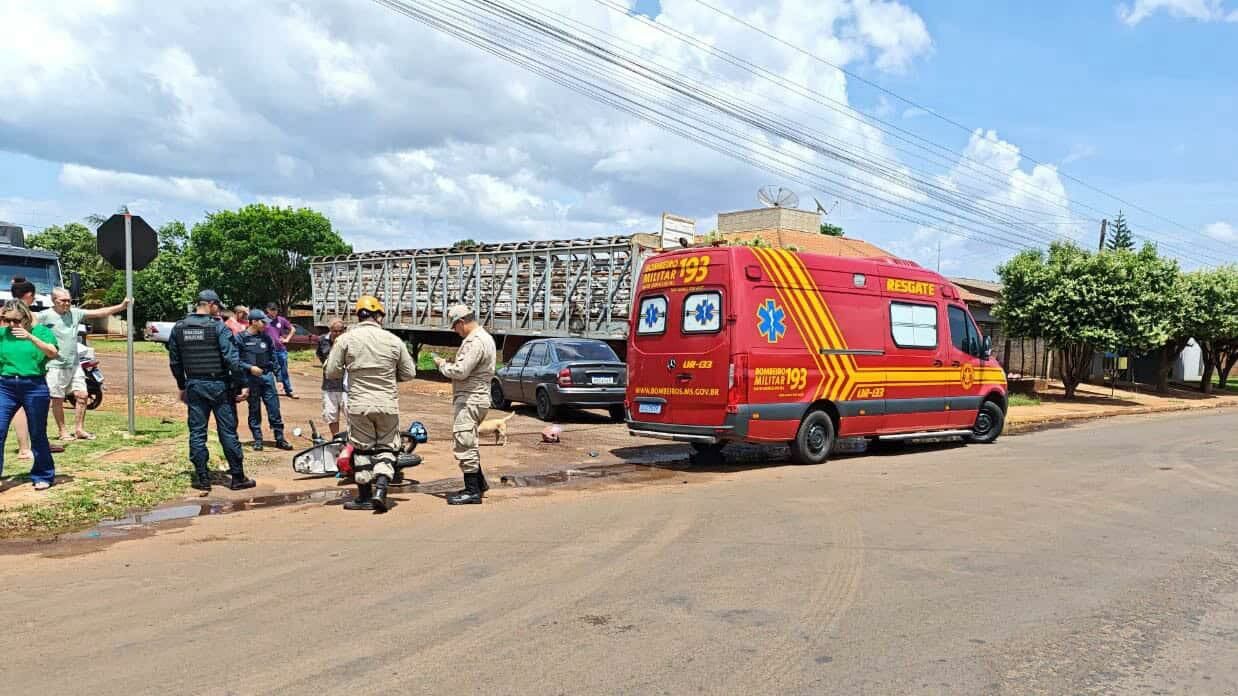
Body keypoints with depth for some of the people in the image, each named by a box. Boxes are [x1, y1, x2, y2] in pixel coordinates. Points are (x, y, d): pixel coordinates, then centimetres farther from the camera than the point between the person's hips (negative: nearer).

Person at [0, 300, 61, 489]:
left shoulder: (40, 331, 0)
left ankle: (43, 476, 20)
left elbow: (53, 353, -15)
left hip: (34, 386, -2)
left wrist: (30, 337, -30)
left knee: (37, 435, 7)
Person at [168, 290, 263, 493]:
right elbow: (231, 359, -17)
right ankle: (237, 478, 8)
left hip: (194, 386, 4)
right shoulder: (218, 327, -11)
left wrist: (182, 387, 21)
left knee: (197, 433, 9)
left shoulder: (179, 328, 6)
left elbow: (174, 362, 12)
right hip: (218, 385, -4)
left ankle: (202, 479, 11)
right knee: (228, 432, 2)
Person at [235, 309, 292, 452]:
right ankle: (257, 440, 16)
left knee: (274, 408, 2)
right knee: (254, 410, 6)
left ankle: (279, 439, 9)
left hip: (267, 376, 3)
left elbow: (273, 358, 14)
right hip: (250, 379, -3)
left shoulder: (266, 338, 10)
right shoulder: (241, 338, -3)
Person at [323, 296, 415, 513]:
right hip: (388, 405, 0)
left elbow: (331, 373, -2)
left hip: (359, 405, 0)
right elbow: (409, 374, 5)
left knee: (362, 449, 11)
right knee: (385, 448, 11)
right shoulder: (394, 340, -2)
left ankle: (364, 496, 18)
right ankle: (380, 490, -4)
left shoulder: (345, 340, -5)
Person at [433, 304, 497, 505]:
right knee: (468, 444, 21)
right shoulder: (484, 337, 16)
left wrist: (442, 364, -7)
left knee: (463, 444, -7)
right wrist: (449, 364, 10)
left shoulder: (475, 341, -19)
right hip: (474, 398, 11)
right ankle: (479, 483, 30)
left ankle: (473, 491, -3)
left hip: (470, 400, -11)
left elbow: (460, 371, -24)